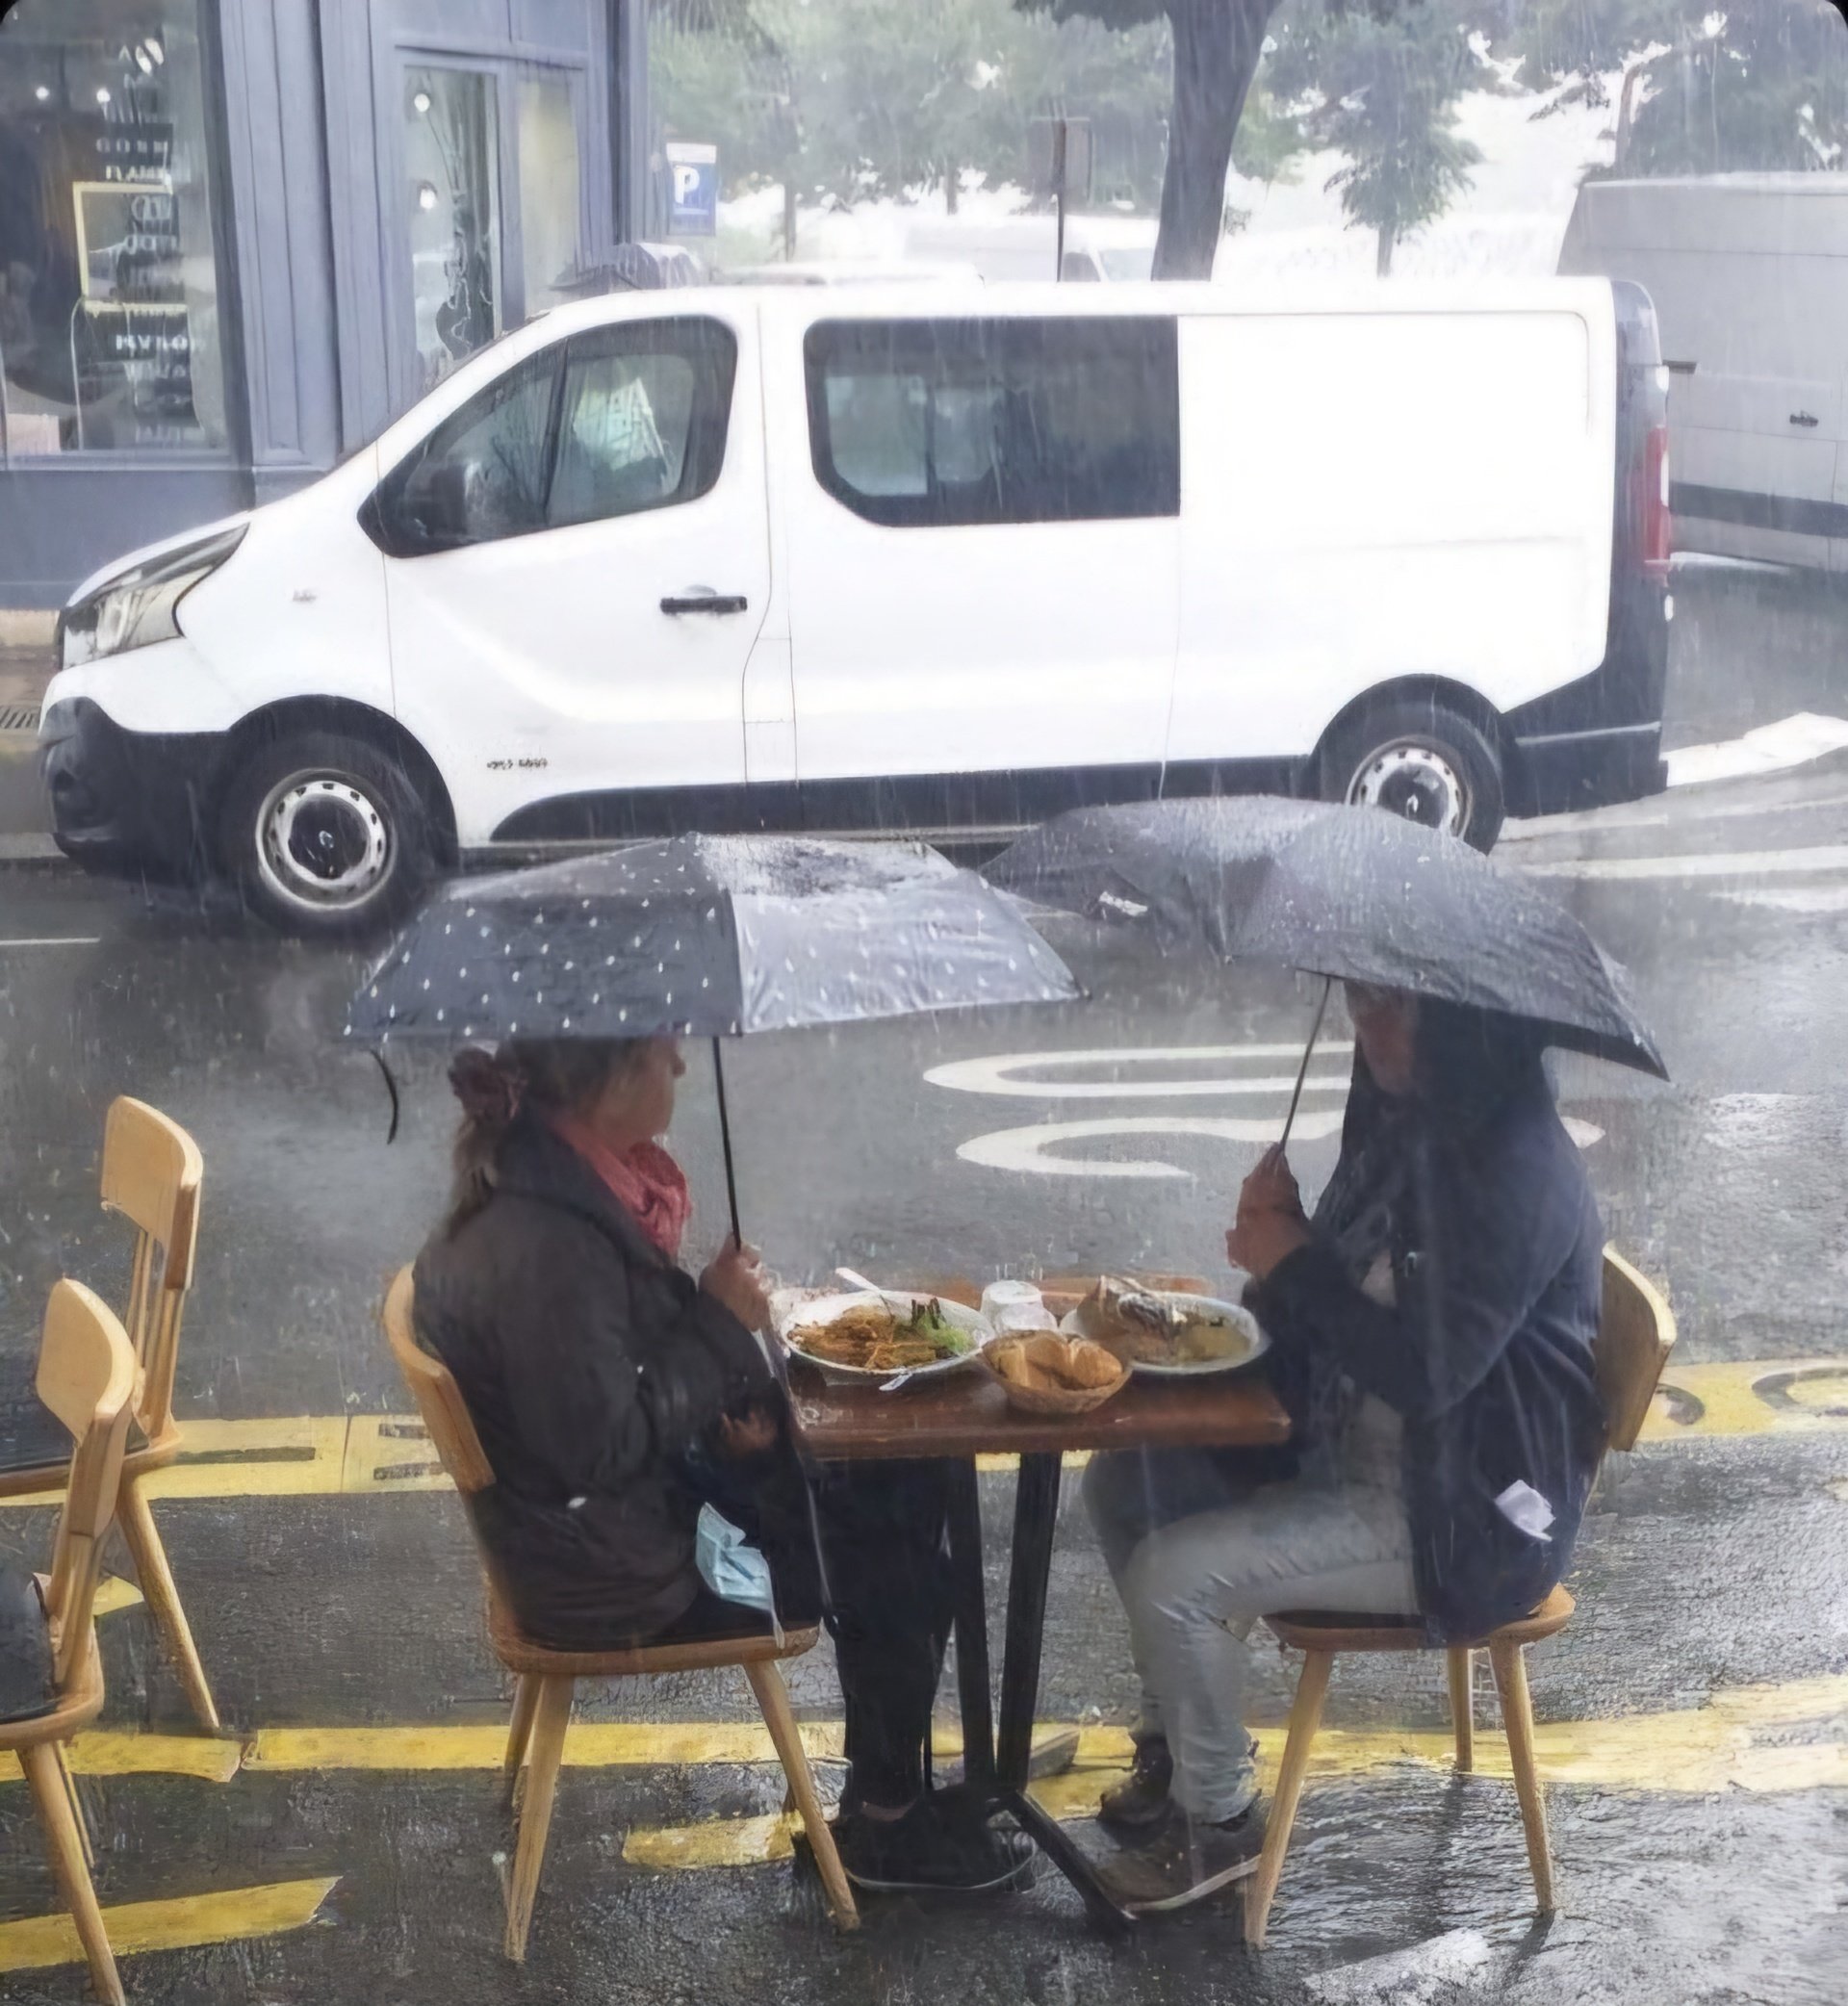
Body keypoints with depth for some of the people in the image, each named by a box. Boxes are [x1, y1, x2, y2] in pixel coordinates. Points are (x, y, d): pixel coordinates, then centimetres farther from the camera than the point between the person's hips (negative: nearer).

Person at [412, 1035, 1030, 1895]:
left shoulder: (552, 1165, -3)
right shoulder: (541, 1244, -33)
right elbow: (598, 1444, -28)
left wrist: (734, 1401, -3)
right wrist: (723, 1326, -20)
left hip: (644, 1490, 9)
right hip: (616, 1572, -9)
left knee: (910, 1485, 12)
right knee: (902, 1568, 3)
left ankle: (890, 1776, 24)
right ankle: (885, 1822, 24)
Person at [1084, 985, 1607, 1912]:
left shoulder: (1517, 1165, -24)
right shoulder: (1401, 1125, 4)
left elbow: (1428, 1372, -29)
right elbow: (1334, 1316, 11)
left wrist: (1295, 1264, -19)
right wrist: (1277, 1241, -11)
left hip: (1461, 1510, -10)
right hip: (1350, 1452, 10)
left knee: (1172, 1575, -18)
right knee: (1124, 1486, 8)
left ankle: (1220, 1819, 7)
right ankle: (1180, 1733, 26)